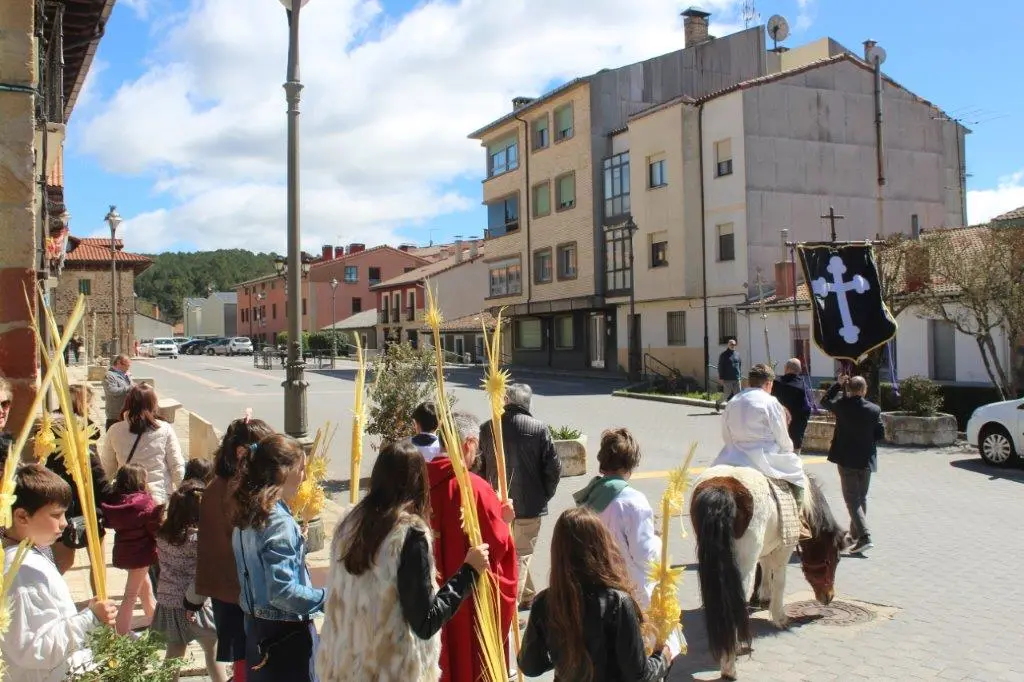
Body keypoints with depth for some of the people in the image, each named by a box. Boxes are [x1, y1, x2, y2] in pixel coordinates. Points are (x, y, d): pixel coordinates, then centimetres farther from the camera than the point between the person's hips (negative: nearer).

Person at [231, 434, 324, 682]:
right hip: (286, 632, -9)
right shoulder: (279, 522, -23)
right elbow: (283, 592, -26)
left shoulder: (248, 514, 4)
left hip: (256, 625, 9)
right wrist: (326, 598, -16)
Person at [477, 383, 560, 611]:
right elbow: (554, 468, -9)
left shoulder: (487, 428, -5)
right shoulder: (539, 429, -11)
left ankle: (528, 596, 37)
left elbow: (479, 466, 2)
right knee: (521, 554, 8)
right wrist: (545, 495, 6)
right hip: (530, 504, -3)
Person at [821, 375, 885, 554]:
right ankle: (855, 534, 28)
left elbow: (825, 401, 11)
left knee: (852, 498, -2)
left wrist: (838, 384, 12)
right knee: (861, 497, 17)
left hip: (846, 459, -2)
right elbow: (881, 434, -1)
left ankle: (864, 536, -17)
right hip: (866, 459, 3)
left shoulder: (841, 405, -10)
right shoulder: (874, 409, -7)